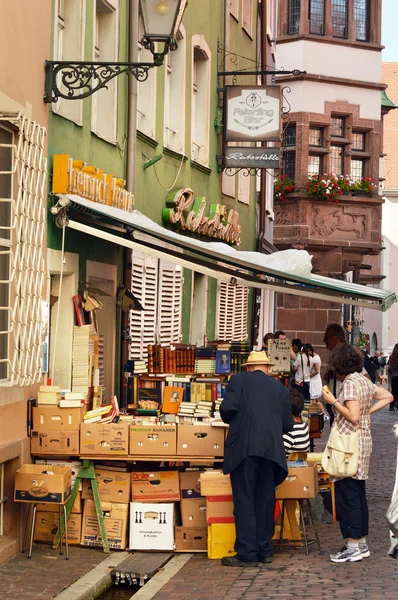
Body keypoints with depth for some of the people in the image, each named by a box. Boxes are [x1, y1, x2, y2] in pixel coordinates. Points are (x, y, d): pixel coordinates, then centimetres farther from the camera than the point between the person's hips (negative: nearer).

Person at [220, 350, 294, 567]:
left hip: (244, 446, -4)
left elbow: (227, 409, -6)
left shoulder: (238, 380, 6)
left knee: (244, 501, -1)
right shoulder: (280, 388, 16)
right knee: (265, 500, 11)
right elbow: (288, 423, 13)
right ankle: (264, 551, 16)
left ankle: (247, 554, -3)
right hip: (272, 449, 4)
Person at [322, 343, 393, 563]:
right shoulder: (364, 380, 11)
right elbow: (387, 397, 19)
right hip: (364, 440, 9)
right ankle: (361, 543, 19)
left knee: (346, 494, -5)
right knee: (358, 494, 13)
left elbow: (353, 416, -21)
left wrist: (333, 401, -13)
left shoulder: (349, 383, -15)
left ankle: (353, 546, -3)